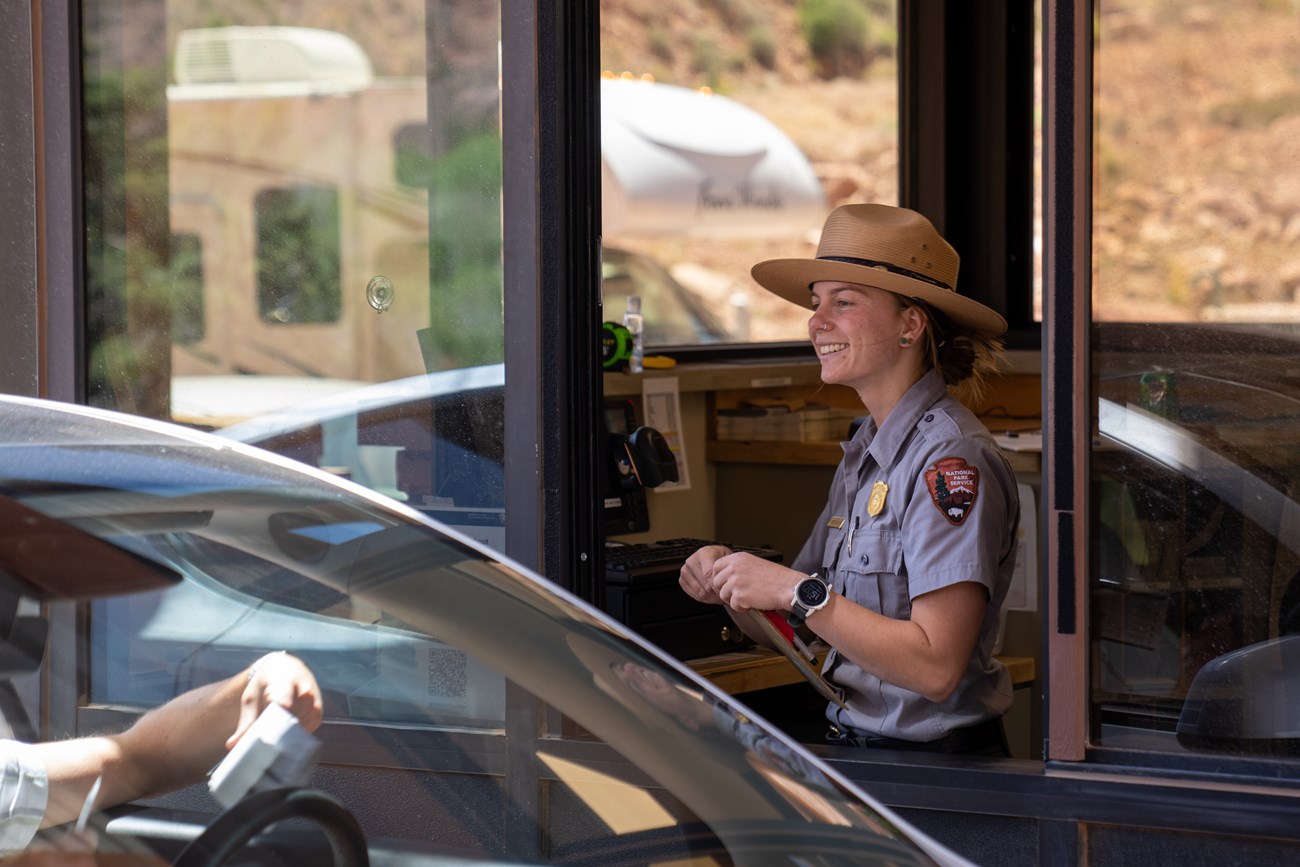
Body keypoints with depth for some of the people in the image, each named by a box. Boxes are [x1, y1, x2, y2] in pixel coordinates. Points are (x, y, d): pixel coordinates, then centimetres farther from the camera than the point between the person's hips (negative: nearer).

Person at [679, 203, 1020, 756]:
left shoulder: (952, 460, -14)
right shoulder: (865, 451, 13)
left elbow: (936, 667, -21)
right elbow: (805, 616, 17)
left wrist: (796, 591, -19)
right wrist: (729, 576, -1)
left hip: (936, 767, -7)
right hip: (859, 749, 7)